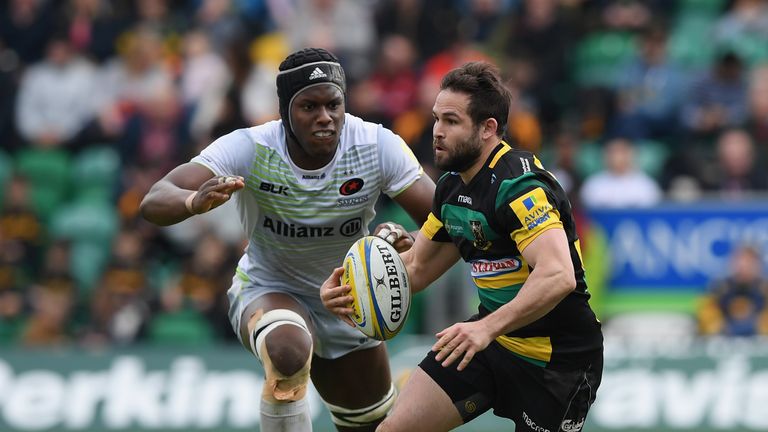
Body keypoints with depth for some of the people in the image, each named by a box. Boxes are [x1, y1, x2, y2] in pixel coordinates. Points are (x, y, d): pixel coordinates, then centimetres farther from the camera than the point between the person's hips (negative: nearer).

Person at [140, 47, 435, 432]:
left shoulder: (377, 147, -22)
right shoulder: (250, 148, -27)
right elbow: (154, 203, -34)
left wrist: (405, 239, -47)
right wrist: (195, 201, -59)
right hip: (268, 292, -4)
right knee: (289, 354, -38)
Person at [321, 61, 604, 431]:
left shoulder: (519, 185, -23)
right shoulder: (452, 186, 6)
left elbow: (558, 276, -36)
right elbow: (417, 267, 17)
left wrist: (488, 328, -46)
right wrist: (352, 289, -2)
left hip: (557, 357, -8)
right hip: (492, 337, 8)